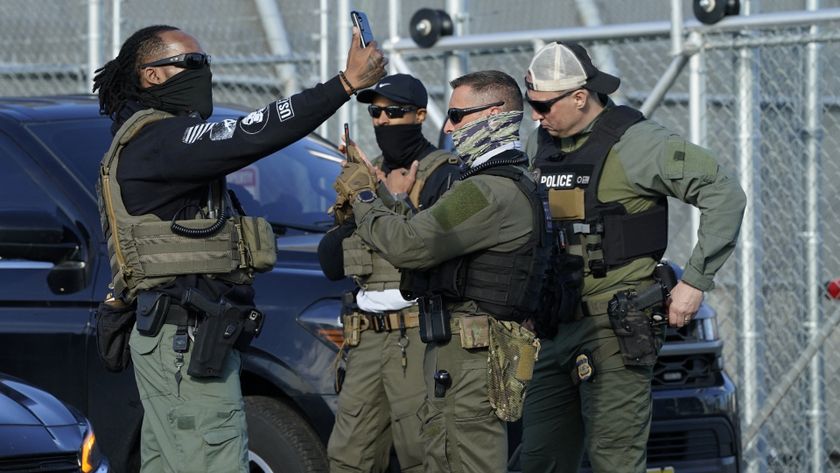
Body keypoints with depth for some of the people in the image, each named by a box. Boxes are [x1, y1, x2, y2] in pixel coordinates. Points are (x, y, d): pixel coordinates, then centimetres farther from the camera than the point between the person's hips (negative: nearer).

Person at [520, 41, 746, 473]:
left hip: (616, 328, -7)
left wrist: (695, 280, -13)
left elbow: (725, 195, -12)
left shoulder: (634, 143, -11)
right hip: (556, 327, 7)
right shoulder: (542, 146, 11)